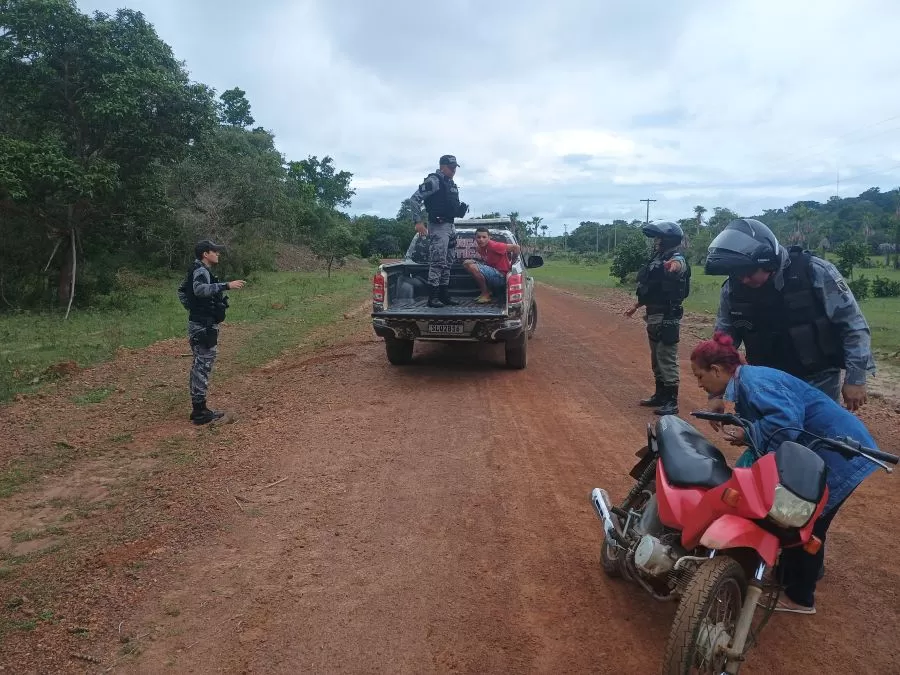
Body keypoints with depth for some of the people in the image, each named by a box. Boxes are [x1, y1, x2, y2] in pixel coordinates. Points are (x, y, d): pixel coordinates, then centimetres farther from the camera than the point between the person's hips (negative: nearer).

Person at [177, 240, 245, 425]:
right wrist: (226, 285, -44)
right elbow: (200, 289, -38)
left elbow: (181, 290, 28)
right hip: (204, 326, -11)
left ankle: (198, 409, 23)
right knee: (203, 366, -7)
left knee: (199, 365, 15)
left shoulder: (196, 270, 15)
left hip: (197, 323, 11)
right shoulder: (201, 271, -16)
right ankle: (200, 412, -4)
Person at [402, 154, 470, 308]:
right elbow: (414, 199, -16)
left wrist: (461, 208, 11)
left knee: (446, 264, 11)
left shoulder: (451, 184, 17)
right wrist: (419, 221, -21)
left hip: (450, 226, 9)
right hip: (438, 227, -9)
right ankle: (433, 298, -12)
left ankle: (445, 295, 17)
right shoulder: (433, 181, -10)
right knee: (437, 263, -13)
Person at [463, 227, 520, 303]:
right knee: (467, 263, 7)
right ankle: (485, 292, 9)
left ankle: (486, 295, -8)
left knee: (472, 267, -24)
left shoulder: (493, 246, -21)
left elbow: (516, 247, -18)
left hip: (501, 277, -9)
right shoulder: (480, 248, 3)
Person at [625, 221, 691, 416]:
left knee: (667, 360, -6)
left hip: (667, 317, -10)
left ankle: (671, 402, 1)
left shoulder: (676, 258, -15)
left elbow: (678, 265, -42)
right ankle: (660, 395, 28)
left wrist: (673, 267, -66)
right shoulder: (657, 258, 14)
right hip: (653, 316, 10)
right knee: (656, 359, 17)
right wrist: (636, 307, 29)